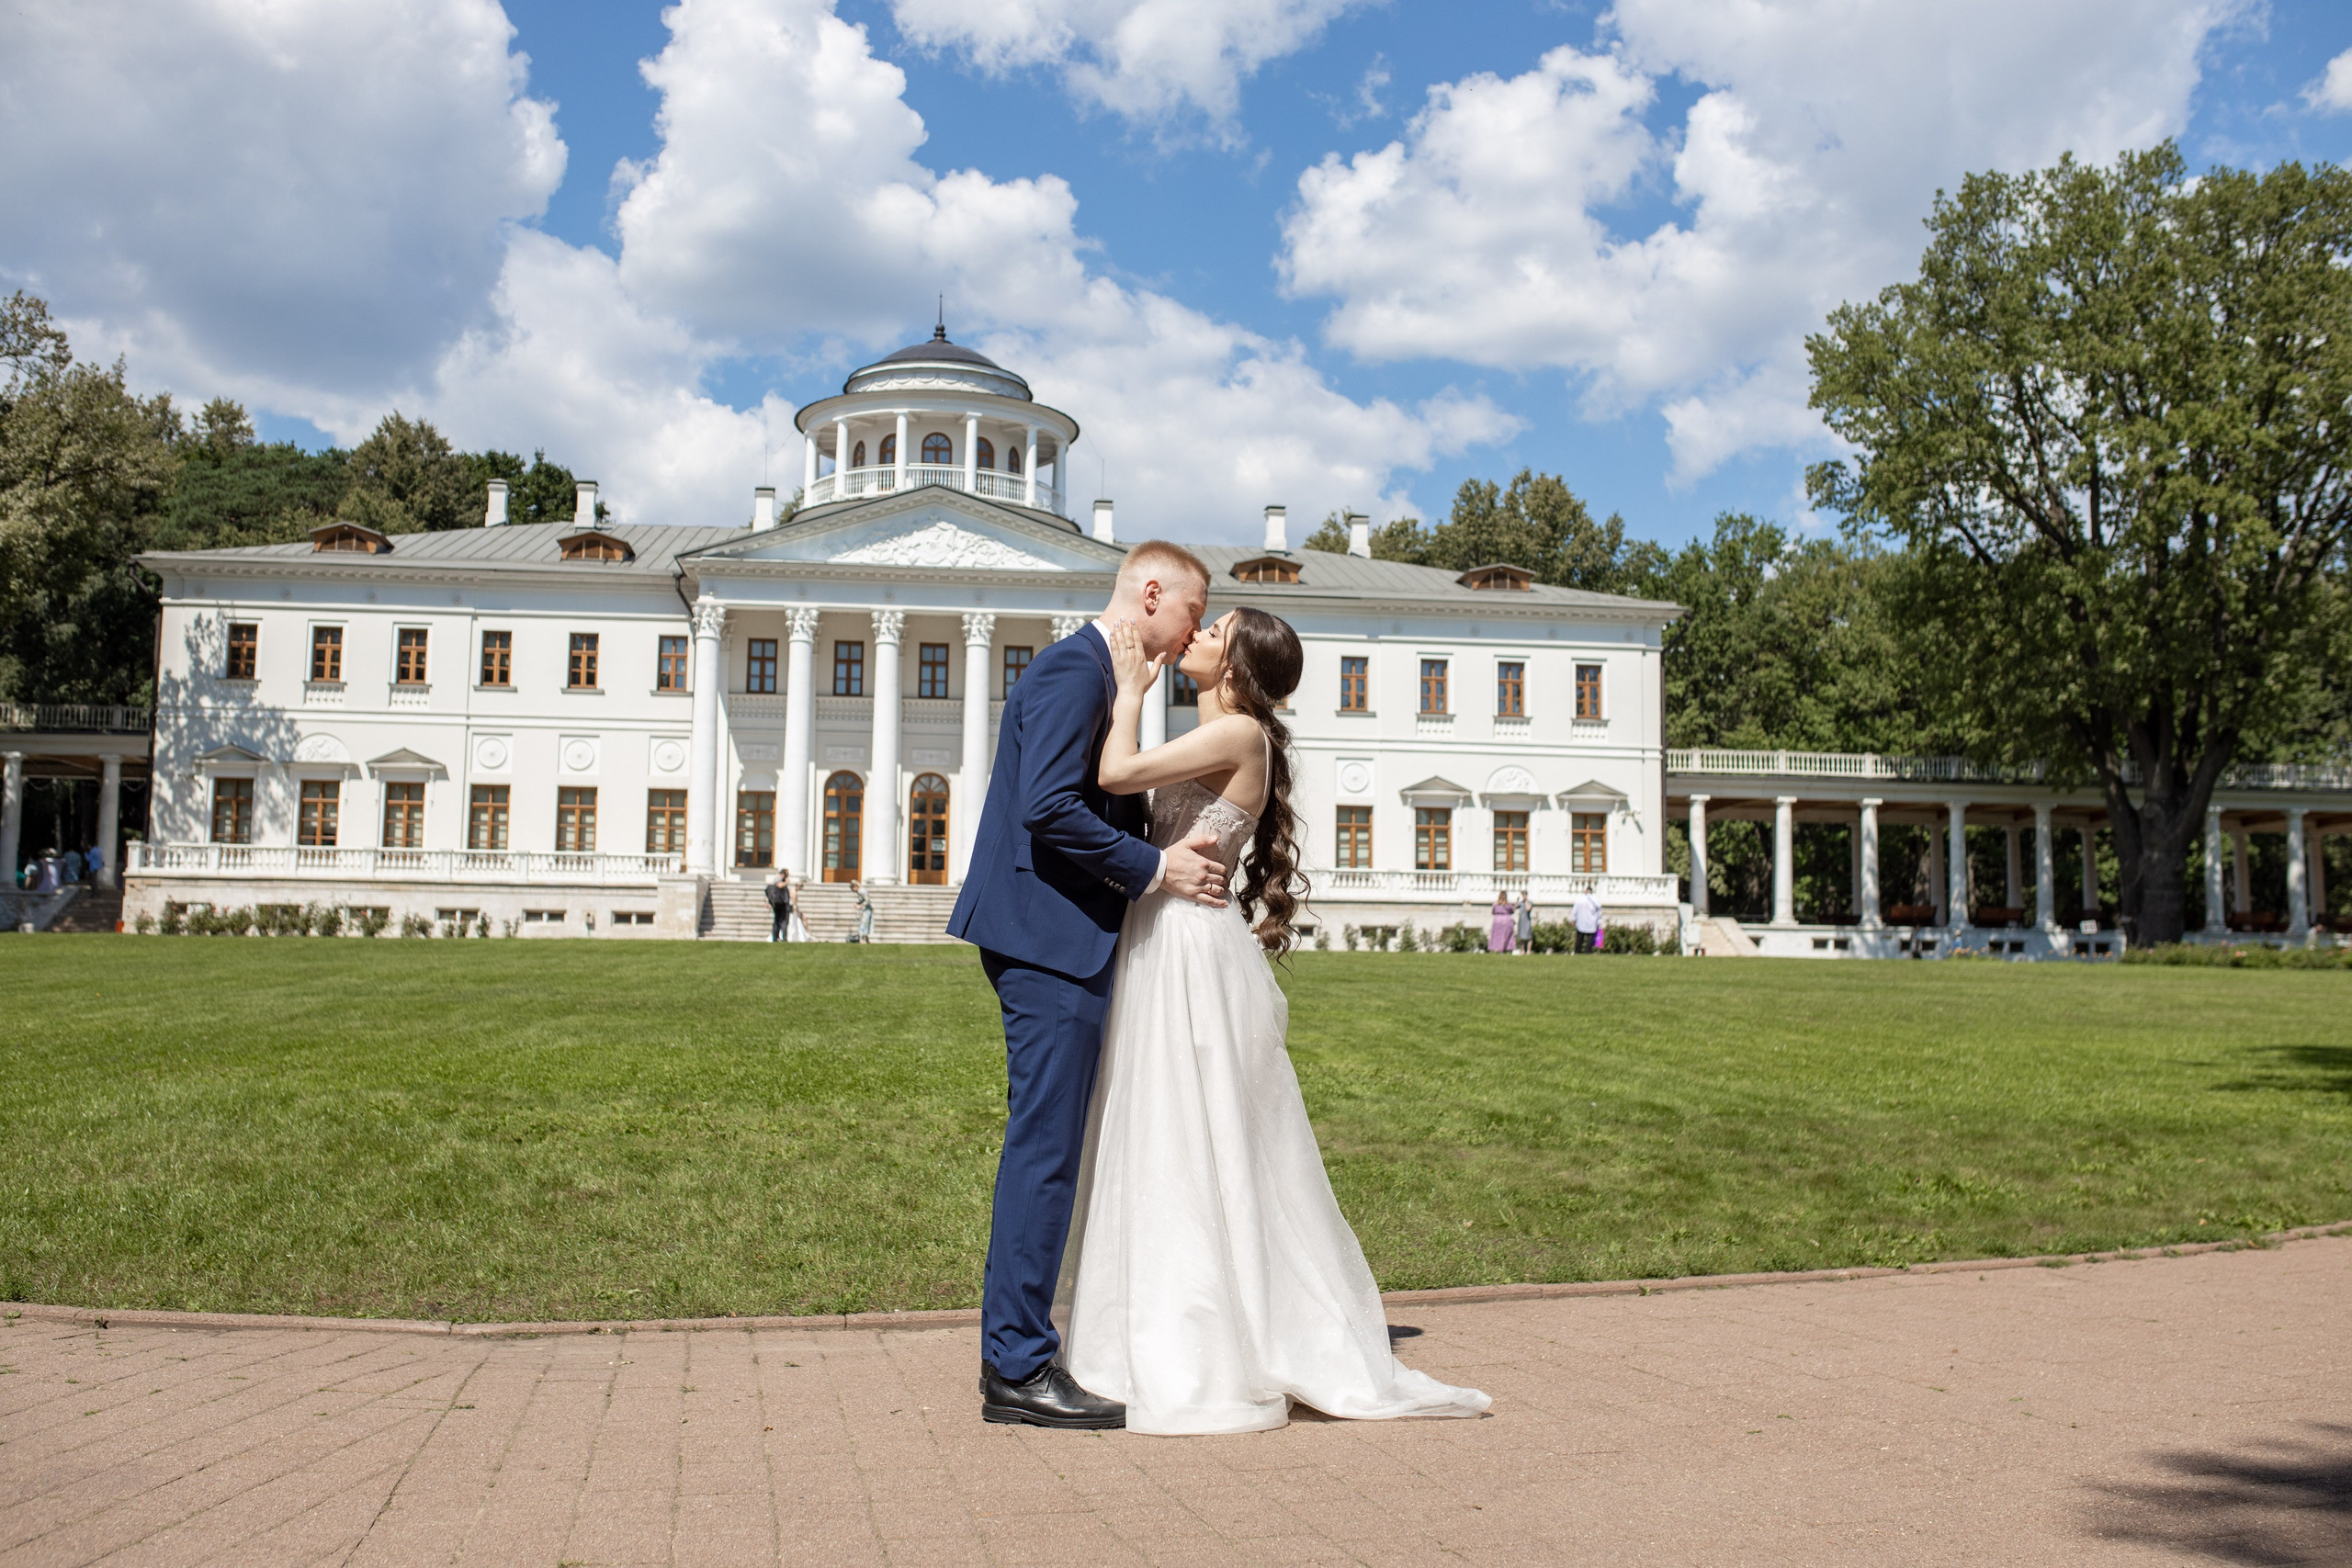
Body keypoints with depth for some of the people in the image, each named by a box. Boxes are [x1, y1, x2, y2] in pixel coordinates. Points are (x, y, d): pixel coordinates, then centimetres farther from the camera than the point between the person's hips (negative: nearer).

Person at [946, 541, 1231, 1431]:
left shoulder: (1096, 676, 21)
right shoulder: (1075, 669, -11)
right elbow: (1049, 808, -21)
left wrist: (1173, 854, 12)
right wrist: (1156, 869, -15)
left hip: (1060, 944, 11)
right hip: (1051, 939, -11)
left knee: (1046, 1150, 13)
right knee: (1045, 1150, -8)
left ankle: (1014, 1350, 20)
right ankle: (1019, 1368, -2)